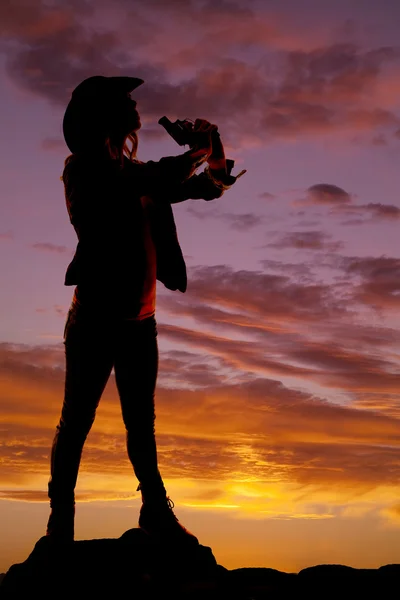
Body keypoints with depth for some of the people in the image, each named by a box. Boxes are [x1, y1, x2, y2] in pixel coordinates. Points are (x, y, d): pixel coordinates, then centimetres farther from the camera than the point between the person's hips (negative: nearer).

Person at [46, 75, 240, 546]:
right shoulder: (83, 167, -8)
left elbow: (208, 188, 21)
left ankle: (156, 509, 21)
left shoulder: (132, 170, 14)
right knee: (77, 420, 0)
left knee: (141, 422, 13)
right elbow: (151, 181, -24)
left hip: (140, 321, 7)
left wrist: (215, 161, 0)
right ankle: (61, 515, 10)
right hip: (96, 317, -7)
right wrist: (197, 153, -10)